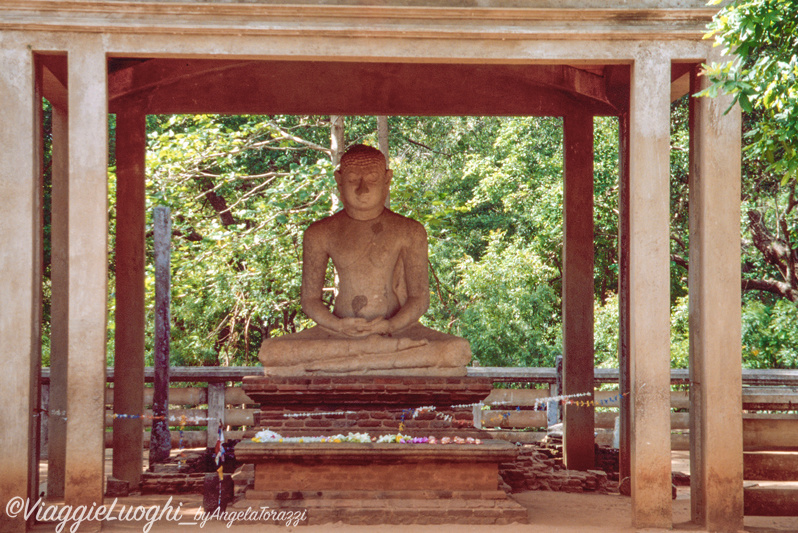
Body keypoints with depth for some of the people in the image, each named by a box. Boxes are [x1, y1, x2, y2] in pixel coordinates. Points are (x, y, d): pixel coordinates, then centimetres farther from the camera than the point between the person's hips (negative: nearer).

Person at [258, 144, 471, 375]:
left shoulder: (409, 232, 6)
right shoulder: (319, 234, 7)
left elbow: (419, 298, 5)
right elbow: (310, 299, 7)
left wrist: (390, 325, -15)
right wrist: (338, 326, -15)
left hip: (396, 328, -1)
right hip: (338, 332, 1)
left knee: (457, 351, -31)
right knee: (271, 352, -29)